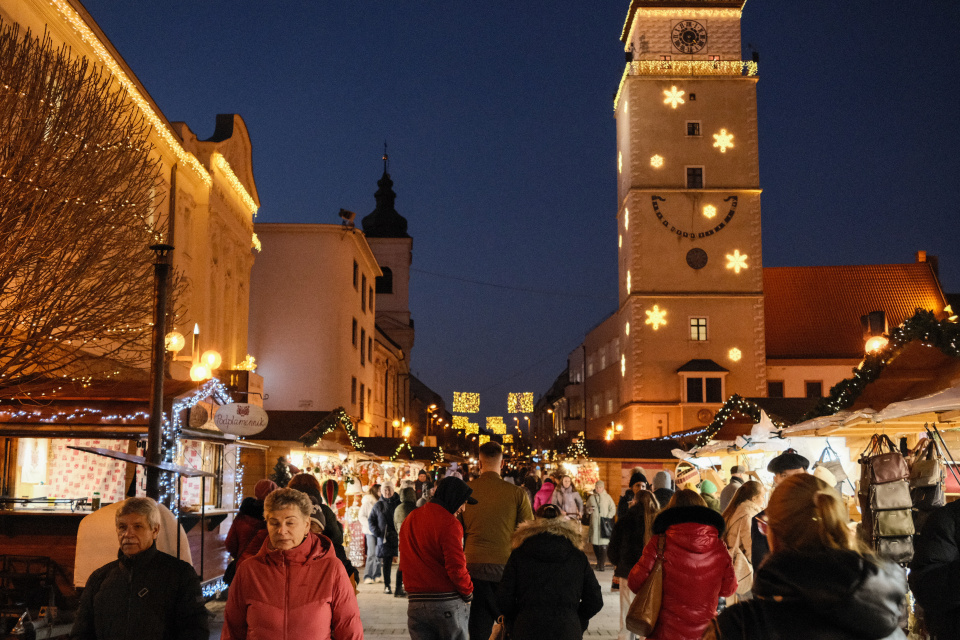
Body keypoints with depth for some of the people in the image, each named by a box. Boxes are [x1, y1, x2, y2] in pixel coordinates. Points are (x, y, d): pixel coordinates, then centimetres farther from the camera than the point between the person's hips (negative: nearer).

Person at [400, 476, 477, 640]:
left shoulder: (409, 519, 12)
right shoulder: (449, 523, -13)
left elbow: (404, 564, 15)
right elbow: (456, 567, -18)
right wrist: (468, 593, -3)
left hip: (416, 604, 6)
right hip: (448, 603, -6)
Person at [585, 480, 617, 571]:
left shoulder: (607, 497, 4)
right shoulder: (591, 498, 10)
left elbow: (613, 509, 5)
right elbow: (587, 507, 19)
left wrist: (608, 517, -7)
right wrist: (589, 510, -3)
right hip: (594, 523, 3)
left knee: (603, 544, -11)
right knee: (595, 544, 2)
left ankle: (602, 564, -9)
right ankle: (599, 562, 17)